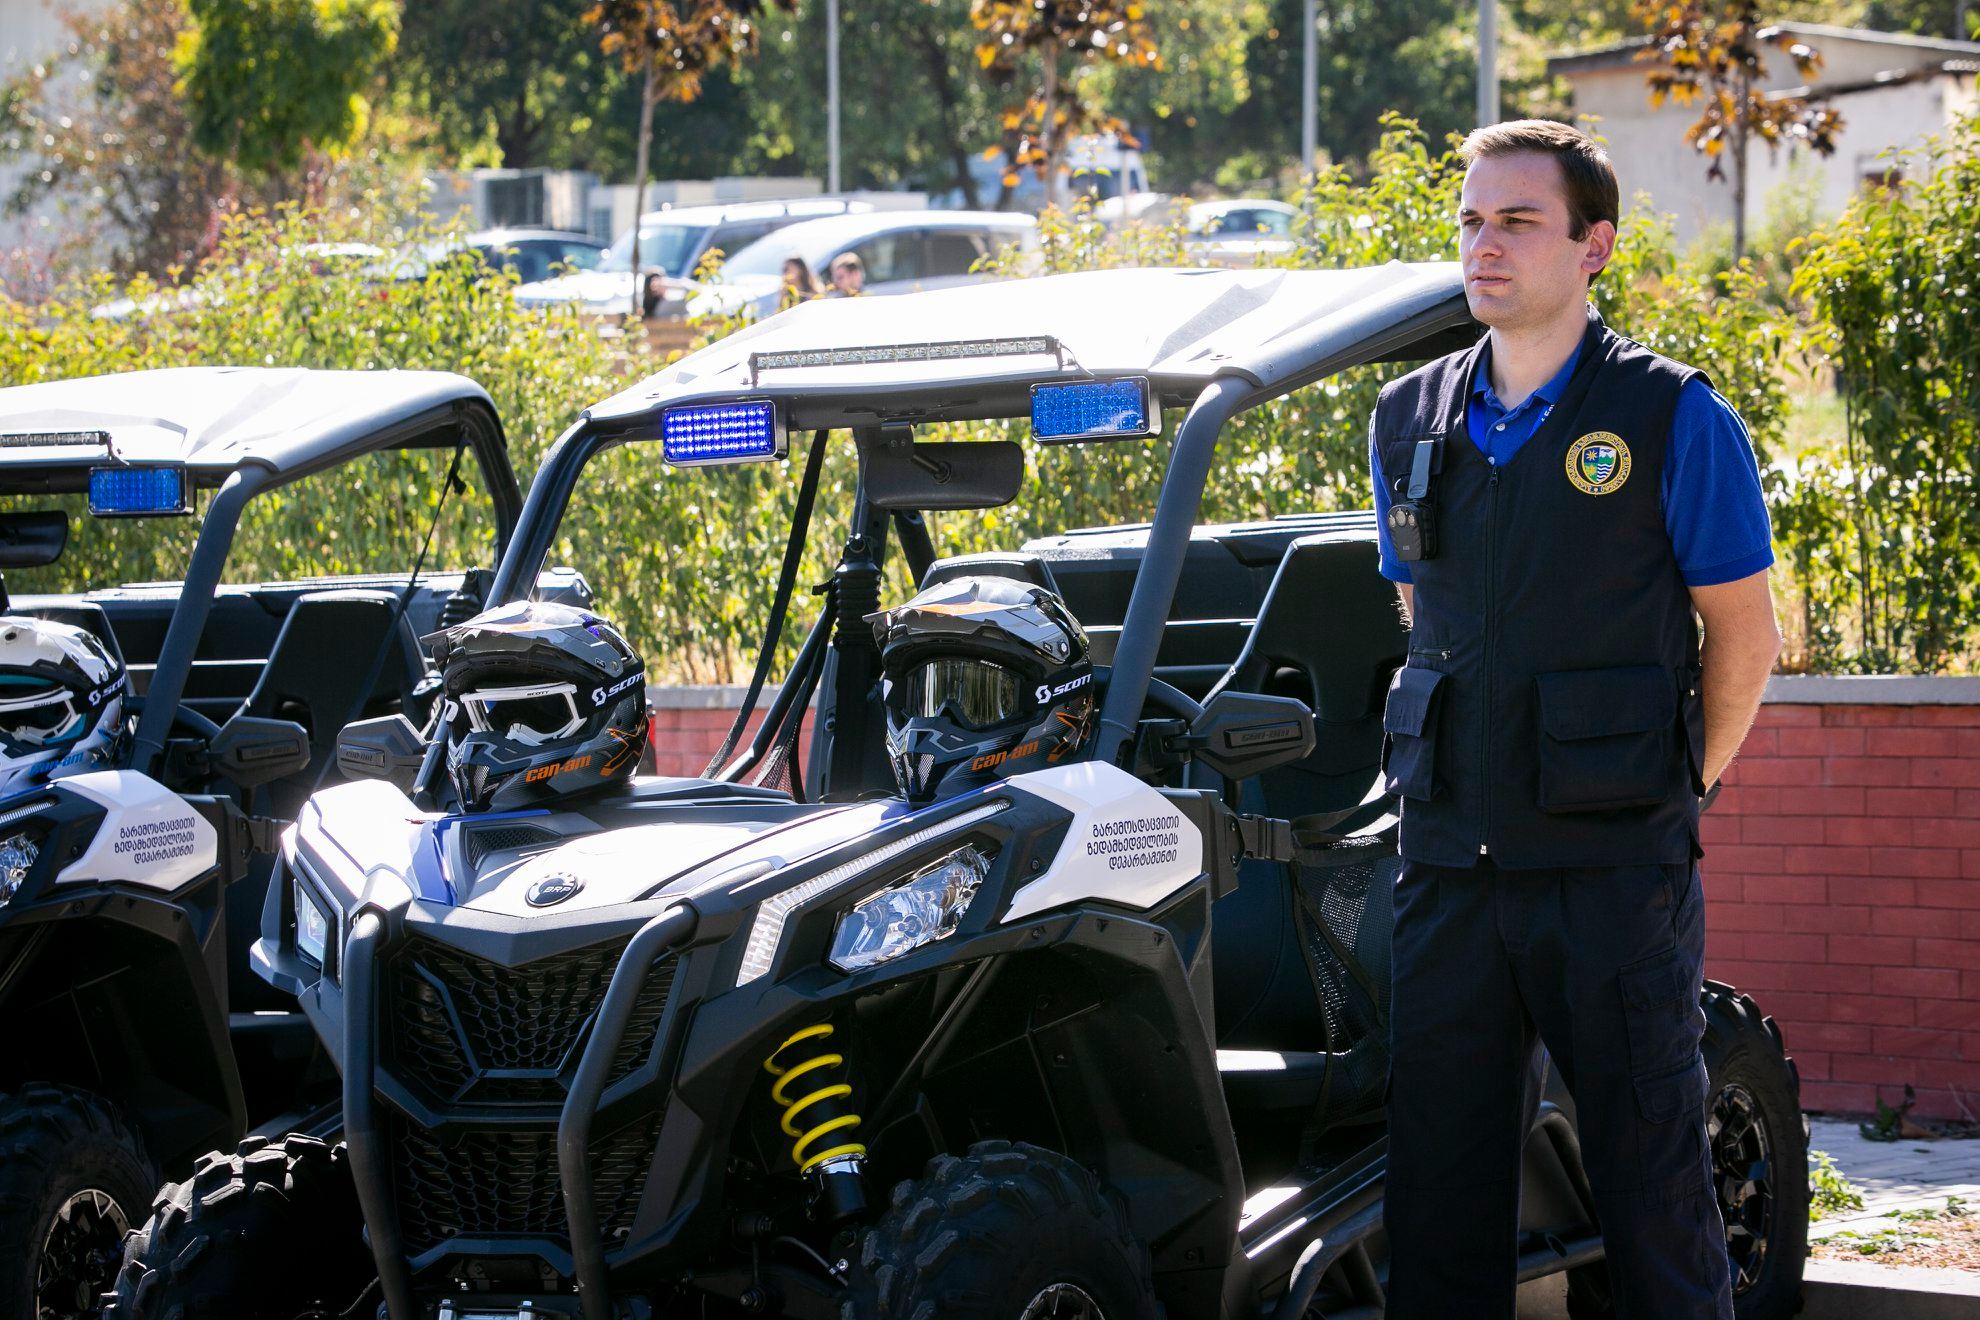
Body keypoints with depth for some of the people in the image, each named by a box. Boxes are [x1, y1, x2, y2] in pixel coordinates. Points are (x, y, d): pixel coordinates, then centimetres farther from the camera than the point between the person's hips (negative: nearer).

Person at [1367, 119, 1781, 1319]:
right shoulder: (1410, 420, 11)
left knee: (1651, 1179, 0)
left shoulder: (1672, 418, -4)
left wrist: (1672, 792, 3)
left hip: (1614, 867, -4)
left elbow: (1745, 633, 1)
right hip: (1452, 861, 5)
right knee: (1440, 1178, 6)